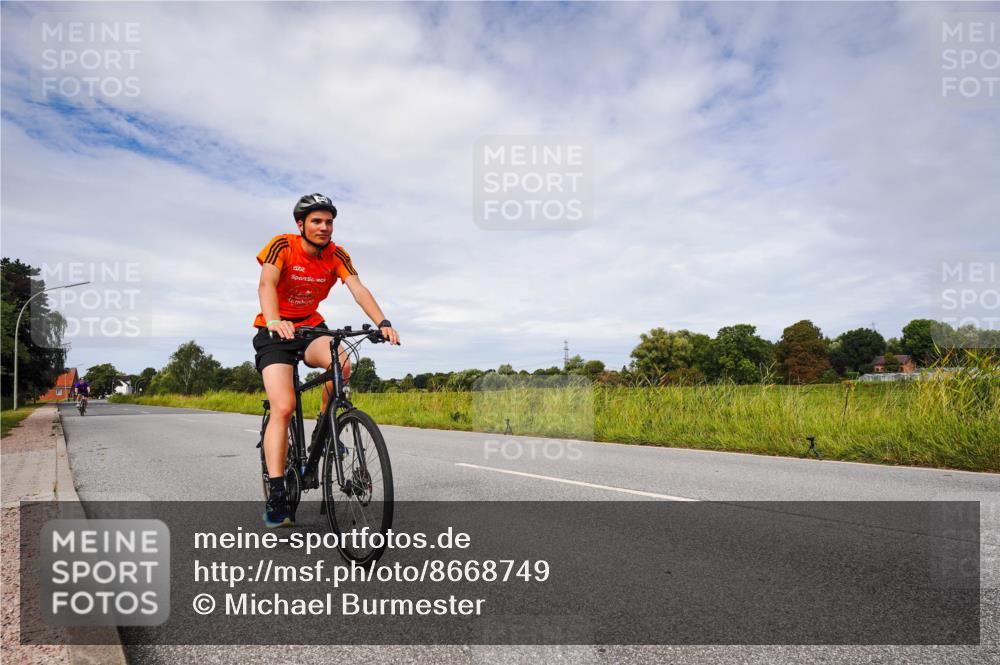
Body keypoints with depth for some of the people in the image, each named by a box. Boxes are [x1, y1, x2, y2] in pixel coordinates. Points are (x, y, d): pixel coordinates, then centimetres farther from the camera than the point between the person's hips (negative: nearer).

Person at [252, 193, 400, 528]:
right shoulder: (282, 245, -16)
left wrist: (383, 322, -37)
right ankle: (276, 495, -14)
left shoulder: (337, 255, -7)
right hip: (275, 332, -3)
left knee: (341, 363, -30)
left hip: (311, 327, 3)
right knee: (283, 407, -19)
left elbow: (358, 289, -20)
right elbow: (266, 284, -31)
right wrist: (274, 322, -51)